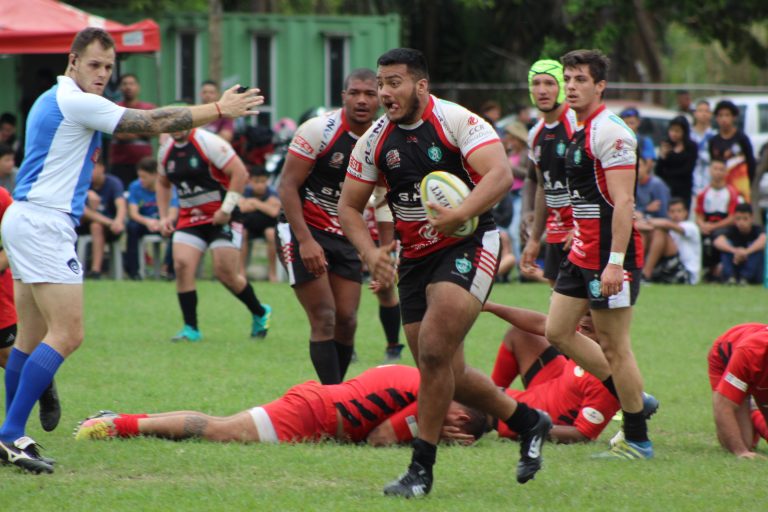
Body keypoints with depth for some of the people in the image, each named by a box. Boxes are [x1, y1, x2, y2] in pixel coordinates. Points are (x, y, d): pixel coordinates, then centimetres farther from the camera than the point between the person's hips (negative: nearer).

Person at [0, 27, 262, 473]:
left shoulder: (54, 101, 17)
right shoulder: (77, 102, -13)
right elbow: (154, 122, -11)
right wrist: (220, 110, -4)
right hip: (43, 223, -11)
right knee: (66, 335, -15)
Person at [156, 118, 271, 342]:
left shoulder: (209, 142, -14)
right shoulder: (166, 150, 7)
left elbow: (240, 173, -16)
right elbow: (163, 183, 24)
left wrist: (226, 209, -18)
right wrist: (164, 216, 12)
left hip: (221, 217, -6)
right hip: (189, 218, 6)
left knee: (226, 273, -8)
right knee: (182, 265, -14)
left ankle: (260, 314, 18)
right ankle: (190, 329, -6)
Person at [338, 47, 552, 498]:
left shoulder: (456, 121, -12)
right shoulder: (376, 140, 3)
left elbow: (501, 175, -24)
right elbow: (349, 207, 9)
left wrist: (460, 215, -37)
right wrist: (371, 252, -9)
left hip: (468, 246, -6)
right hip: (414, 257, 7)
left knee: (434, 351, -21)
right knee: (448, 376, 7)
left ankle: (422, 469, -12)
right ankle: (528, 422, 31)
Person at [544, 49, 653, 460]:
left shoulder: (609, 133, -16)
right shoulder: (580, 133, 14)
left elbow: (624, 202, -22)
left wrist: (615, 261, -27)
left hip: (609, 256, -10)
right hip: (582, 253, 10)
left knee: (613, 346, -5)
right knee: (558, 332, 11)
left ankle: (637, 441, 4)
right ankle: (634, 399, 20)